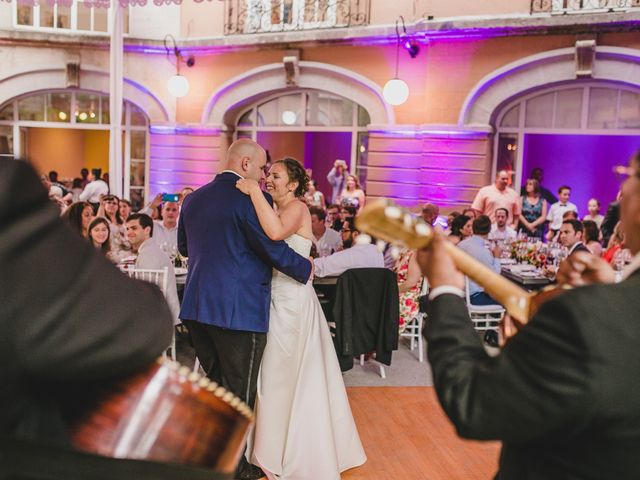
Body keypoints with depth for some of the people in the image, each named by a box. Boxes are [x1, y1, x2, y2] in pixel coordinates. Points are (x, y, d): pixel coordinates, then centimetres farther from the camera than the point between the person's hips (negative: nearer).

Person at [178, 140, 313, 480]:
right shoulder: (252, 200, -14)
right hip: (240, 310, -7)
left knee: (212, 384, 22)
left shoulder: (193, 199, 11)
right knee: (239, 393, 7)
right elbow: (275, 251, -15)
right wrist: (307, 269, 2)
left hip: (196, 308, 8)